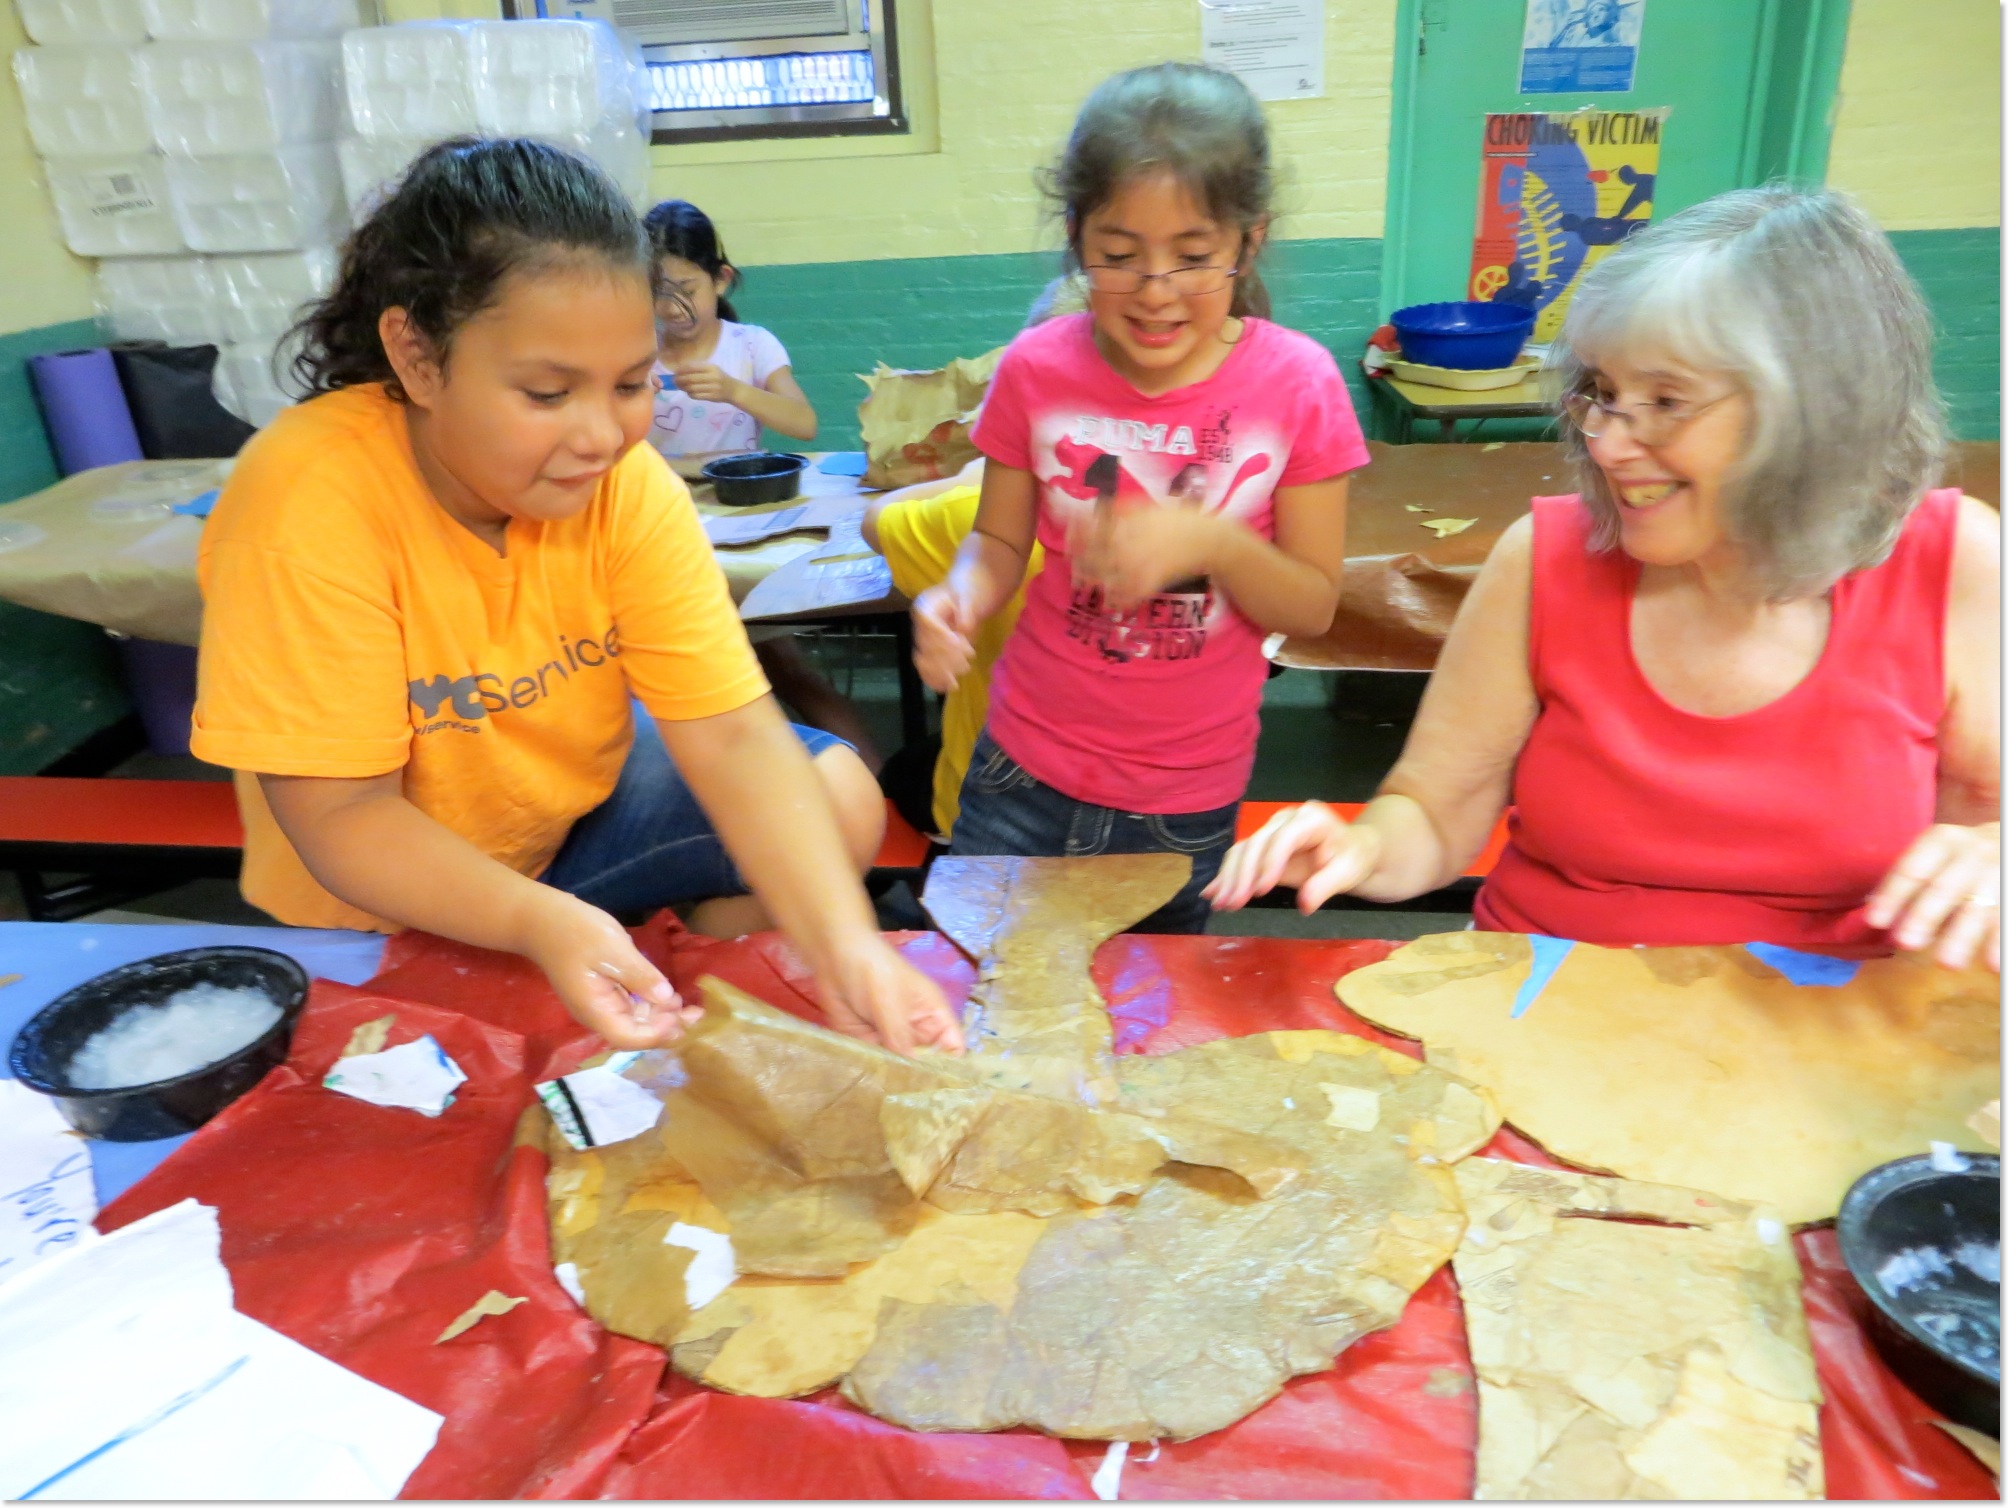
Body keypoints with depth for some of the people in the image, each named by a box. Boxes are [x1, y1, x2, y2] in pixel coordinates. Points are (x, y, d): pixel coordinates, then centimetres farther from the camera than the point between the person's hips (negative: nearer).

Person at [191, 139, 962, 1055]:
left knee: (840, 800, -7)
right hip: (388, 906, -3)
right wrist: (540, 924, -43)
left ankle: (686, 1015, 12)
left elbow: (732, 736, -24)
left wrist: (846, 943, -37)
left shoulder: (626, 483, -18)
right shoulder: (307, 506, -29)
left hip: (582, 802, 4)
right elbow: (342, 816, -26)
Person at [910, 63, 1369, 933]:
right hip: (1026, 771, 1)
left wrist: (1213, 542, -27)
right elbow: (999, 542, 0)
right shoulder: (1037, 370, -10)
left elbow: (1314, 606, -8)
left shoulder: (1296, 384, -13)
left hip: (1191, 797, 0)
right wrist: (961, 598, -22)